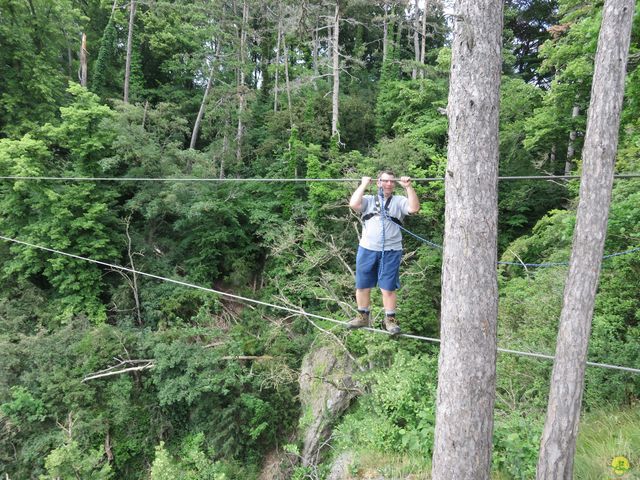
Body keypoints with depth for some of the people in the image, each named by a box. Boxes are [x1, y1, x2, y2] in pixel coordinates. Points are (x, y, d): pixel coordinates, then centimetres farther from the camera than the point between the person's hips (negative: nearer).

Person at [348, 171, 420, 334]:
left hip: (391, 252, -2)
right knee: (362, 286, 10)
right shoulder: (369, 200, 8)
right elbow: (353, 204, -11)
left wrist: (408, 187, -14)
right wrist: (364, 184, -6)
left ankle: (390, 319, 16)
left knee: (388, 288, 2)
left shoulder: (399, 201, 7)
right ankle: (363, 317, 27)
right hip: (367, 249, 2)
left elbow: (414, 208, -11)